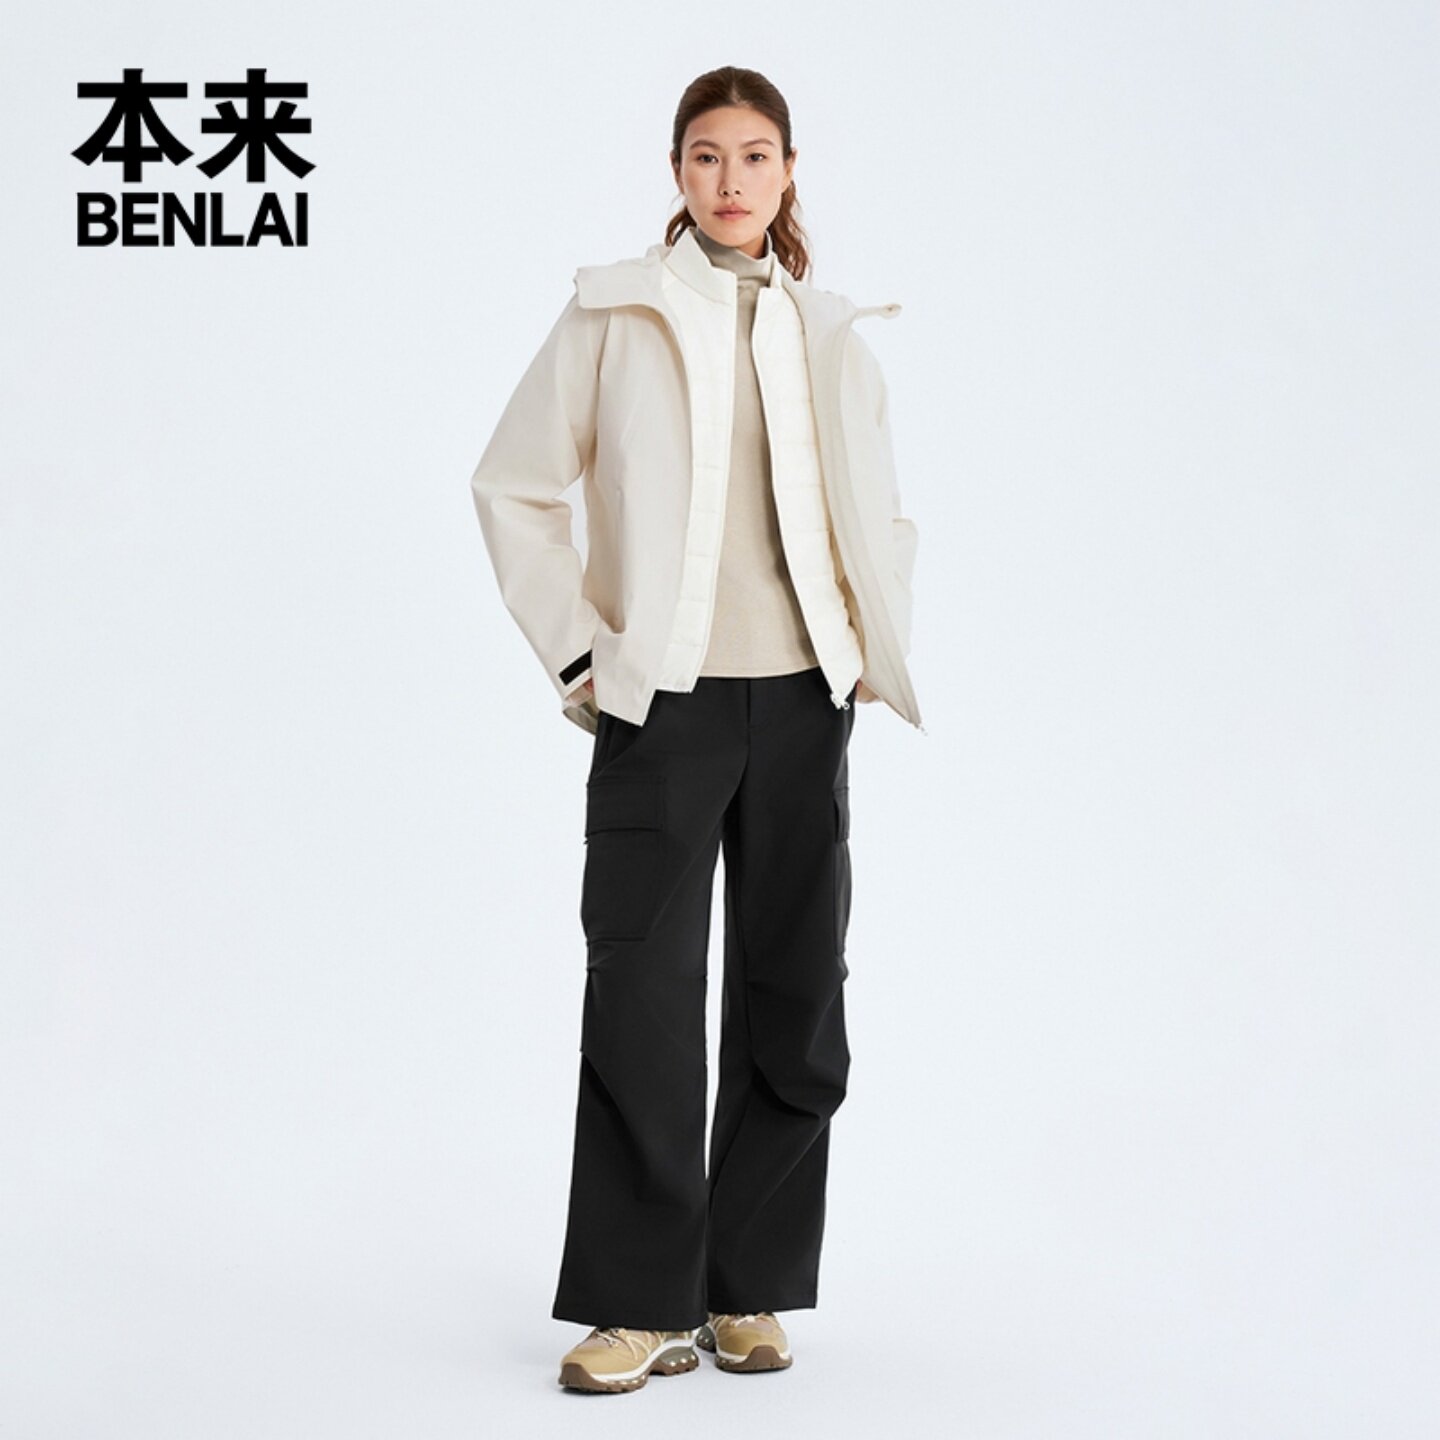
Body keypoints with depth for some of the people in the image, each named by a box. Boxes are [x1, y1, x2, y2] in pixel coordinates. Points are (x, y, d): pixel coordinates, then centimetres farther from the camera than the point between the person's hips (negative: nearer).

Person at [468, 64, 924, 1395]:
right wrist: (575, 647, -3)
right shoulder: (613, 315, 1)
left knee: (792, 999, 6)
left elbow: (886, 518, 19)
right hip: (663, 699, -3)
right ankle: (641, 1306, 1)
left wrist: (879, 652, 9)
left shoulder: (832, 335, 10)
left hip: (802, 699, 3)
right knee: (642, 997, -5)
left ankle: (750, 1290, 17)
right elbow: (514, 487, 3)